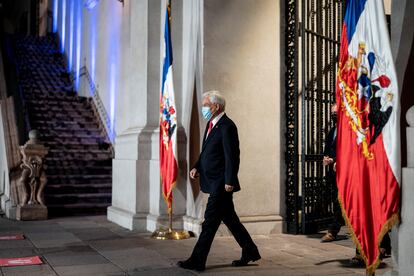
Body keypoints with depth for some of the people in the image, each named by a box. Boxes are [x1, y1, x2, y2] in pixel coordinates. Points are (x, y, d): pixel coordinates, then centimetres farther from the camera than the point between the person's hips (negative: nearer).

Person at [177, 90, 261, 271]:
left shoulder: (227, 127, -16)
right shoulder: (211, 124, 13)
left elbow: (232, 156, -19)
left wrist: (229, 181, -20)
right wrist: (197, 167, 5)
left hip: (221, 184, -10)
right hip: (214, 183, 10)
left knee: (210, 222, -4)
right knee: (230, 219, 17)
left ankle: (197, 261, 3)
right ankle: (250, 252, 29)